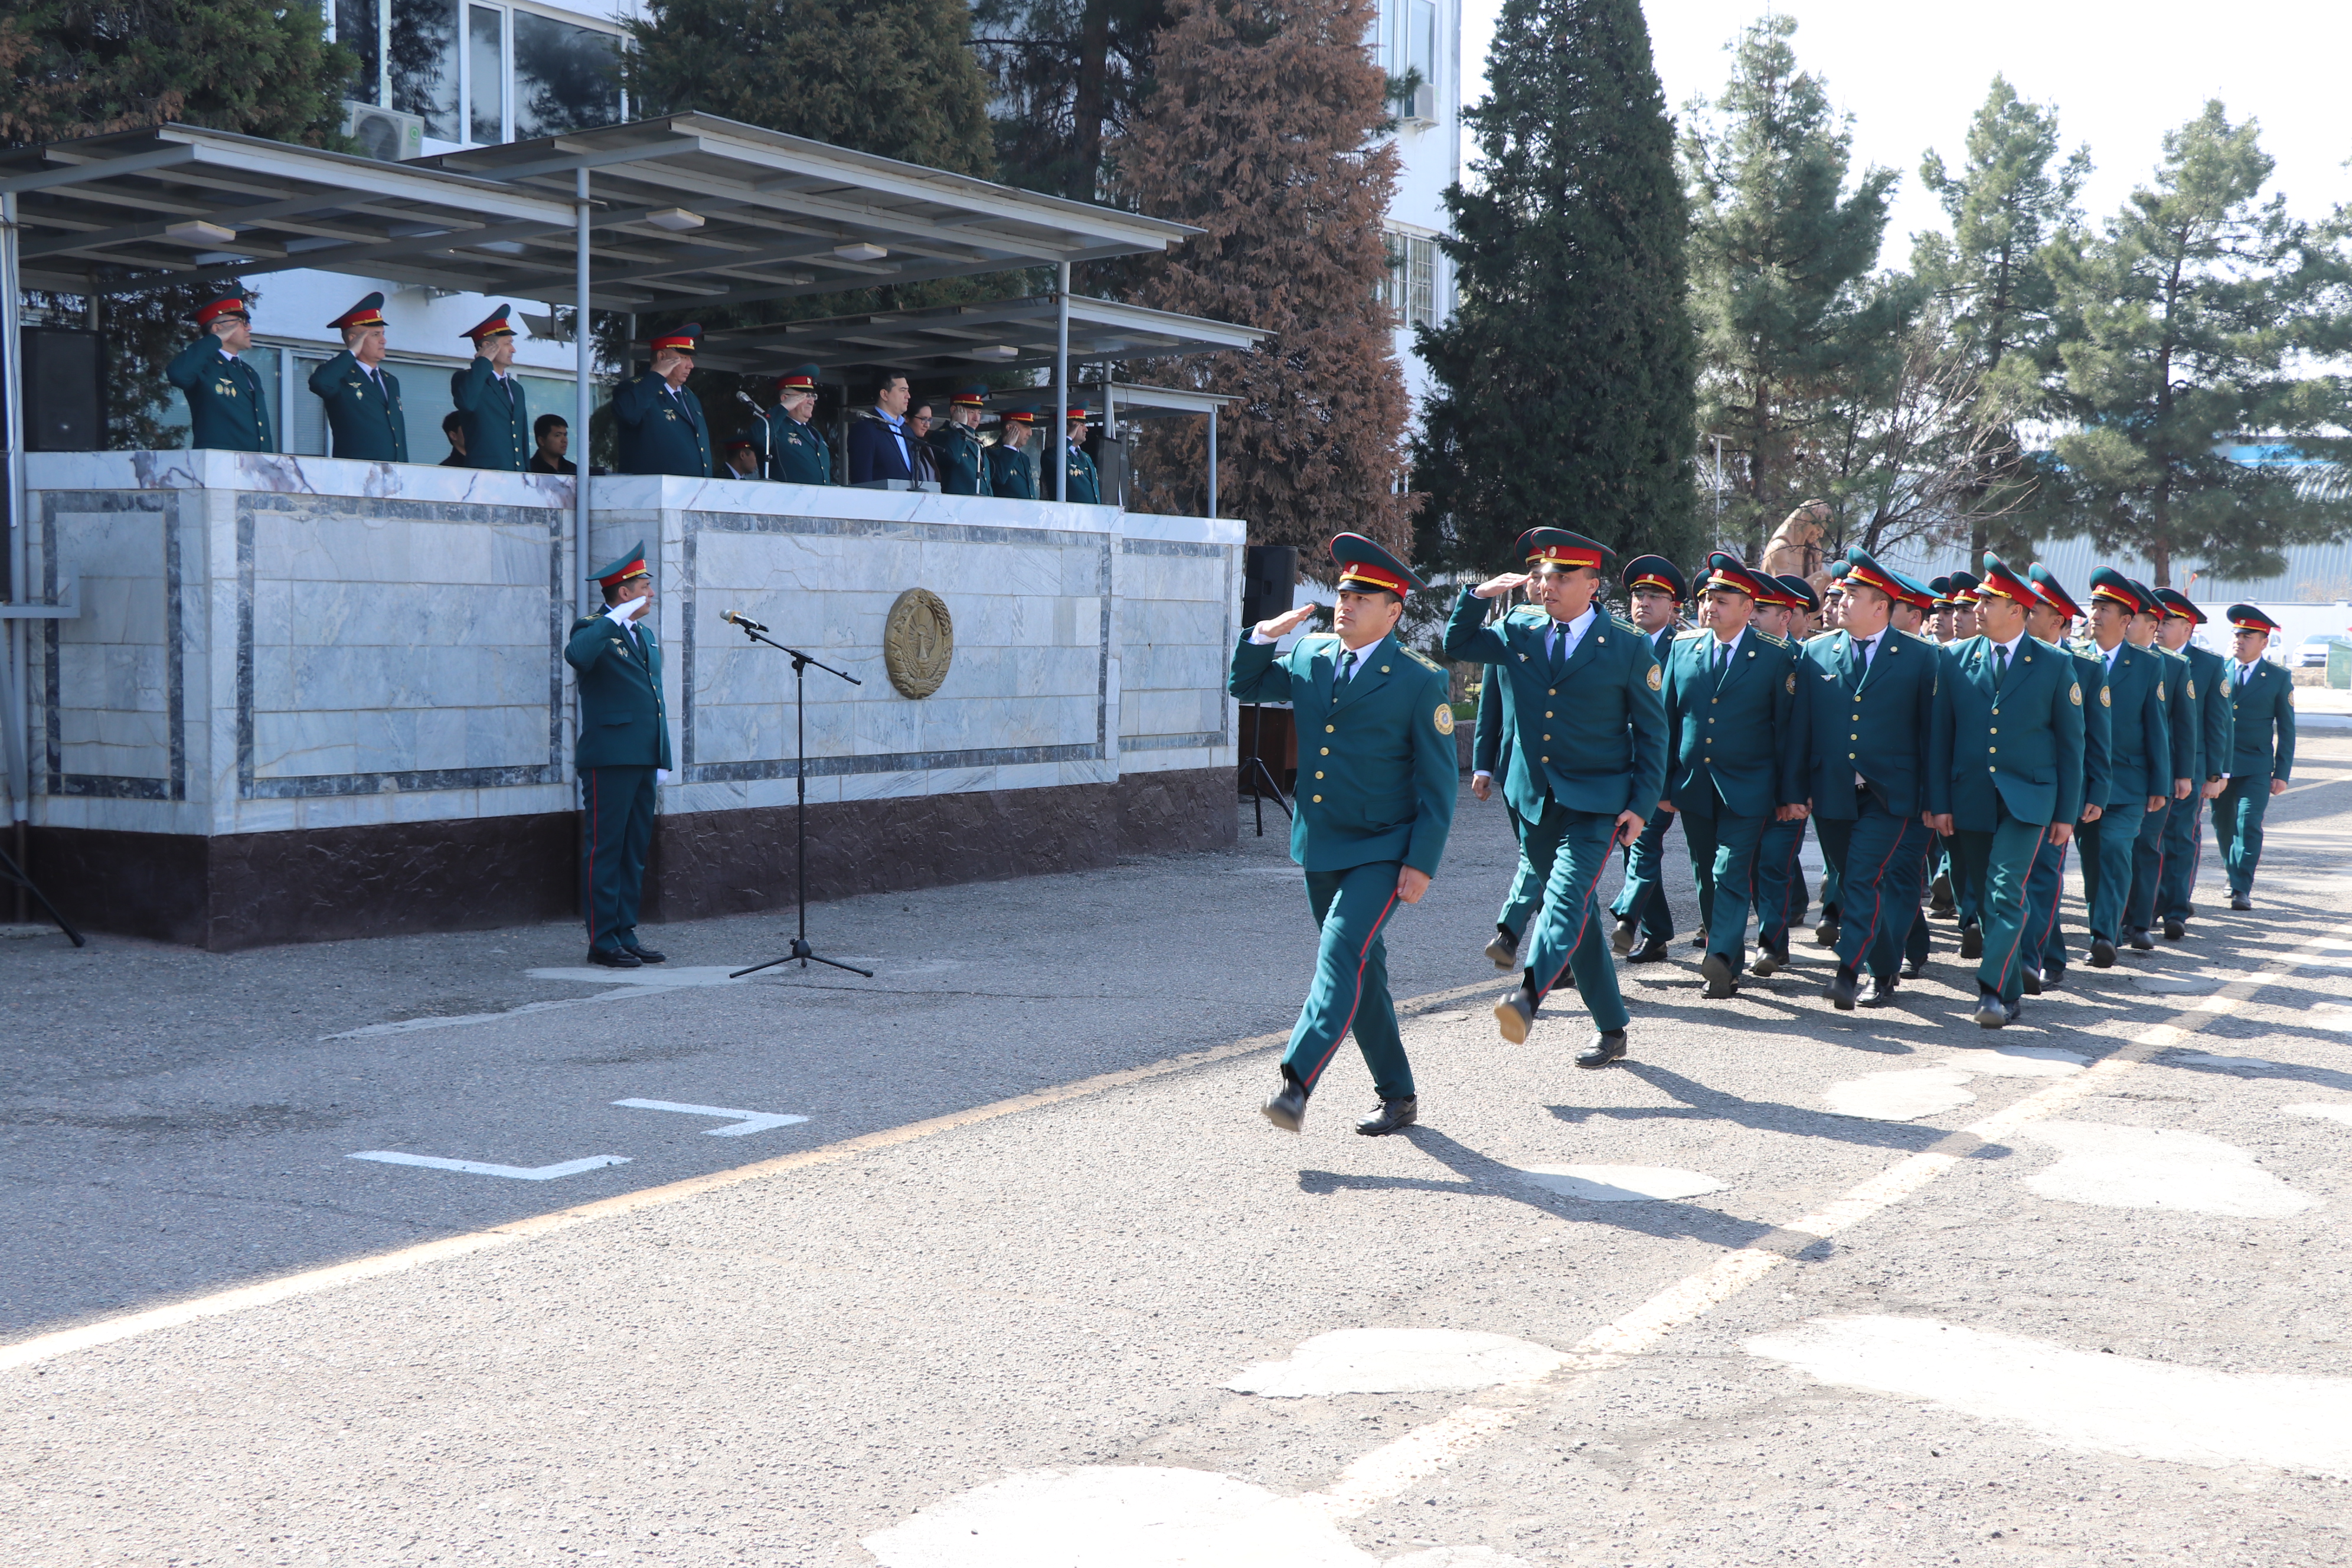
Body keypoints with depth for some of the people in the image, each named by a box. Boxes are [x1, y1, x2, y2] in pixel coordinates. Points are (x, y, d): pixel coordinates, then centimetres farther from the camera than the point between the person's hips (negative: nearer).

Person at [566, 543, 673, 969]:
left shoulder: (644, 633, 19)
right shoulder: (594, 629, -7)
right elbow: (576, 655, -32)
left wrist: (661, 755, 19)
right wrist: (616, 618, -25)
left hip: (642, 760, 8)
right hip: (609, 759, -8)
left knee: (635, 850, 11)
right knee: (605, 850, -4)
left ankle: (626, 934, 17)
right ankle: (603, 941, -1)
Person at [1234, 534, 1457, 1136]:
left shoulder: (1420, 682, -9)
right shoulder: (1310, 657, 6)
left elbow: (1439, 782, -9)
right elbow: (1245, 685, 20)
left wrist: (1422, 862, -15)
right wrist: (1264, 635, 1)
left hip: (1382, 853, -6)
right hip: (1320, 849, 6)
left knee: (1342, 953, -23)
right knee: (1362, 972, 13)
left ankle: (1297, 1082, -31)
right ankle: (1398, 1097, 25)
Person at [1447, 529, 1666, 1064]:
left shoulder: (1628, 646, -3)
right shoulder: (1517, 635, 7)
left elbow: (1651, 730, 1)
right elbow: (1456, 646, 16)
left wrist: (1641, 805, -6)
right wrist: (1479, 595, -1)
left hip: (1596, 802, -5)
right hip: (1535, 799, 5)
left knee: (1567, 895, -25)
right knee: (1577, 914, 11)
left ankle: (1528, 995, -45)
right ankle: (1610, 1029, 22)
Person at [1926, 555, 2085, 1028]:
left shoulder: (2055, 665, 0)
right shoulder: (1954, 658, 5)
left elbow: (2070, 741, 4)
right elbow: (1939, 735, 6)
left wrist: (2067, 812, 1)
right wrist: (1939, 802, 1)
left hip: (2027, 801, -3)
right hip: (1969, 800, 3)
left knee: (2007, 892, -17)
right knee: (1985, 896, 7)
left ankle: (1994, 990, -19)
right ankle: (2012, 995, 18)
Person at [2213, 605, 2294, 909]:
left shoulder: (2279, 678, 1)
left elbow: (2286, 730, 3)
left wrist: (2281, 774, -2)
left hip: (2255, 768, -3)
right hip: (2218, 765, 3)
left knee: (2248, 825, -11)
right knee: (2223, 825, 11)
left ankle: (2242, 889, -10)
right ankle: (2234, 876, 30)